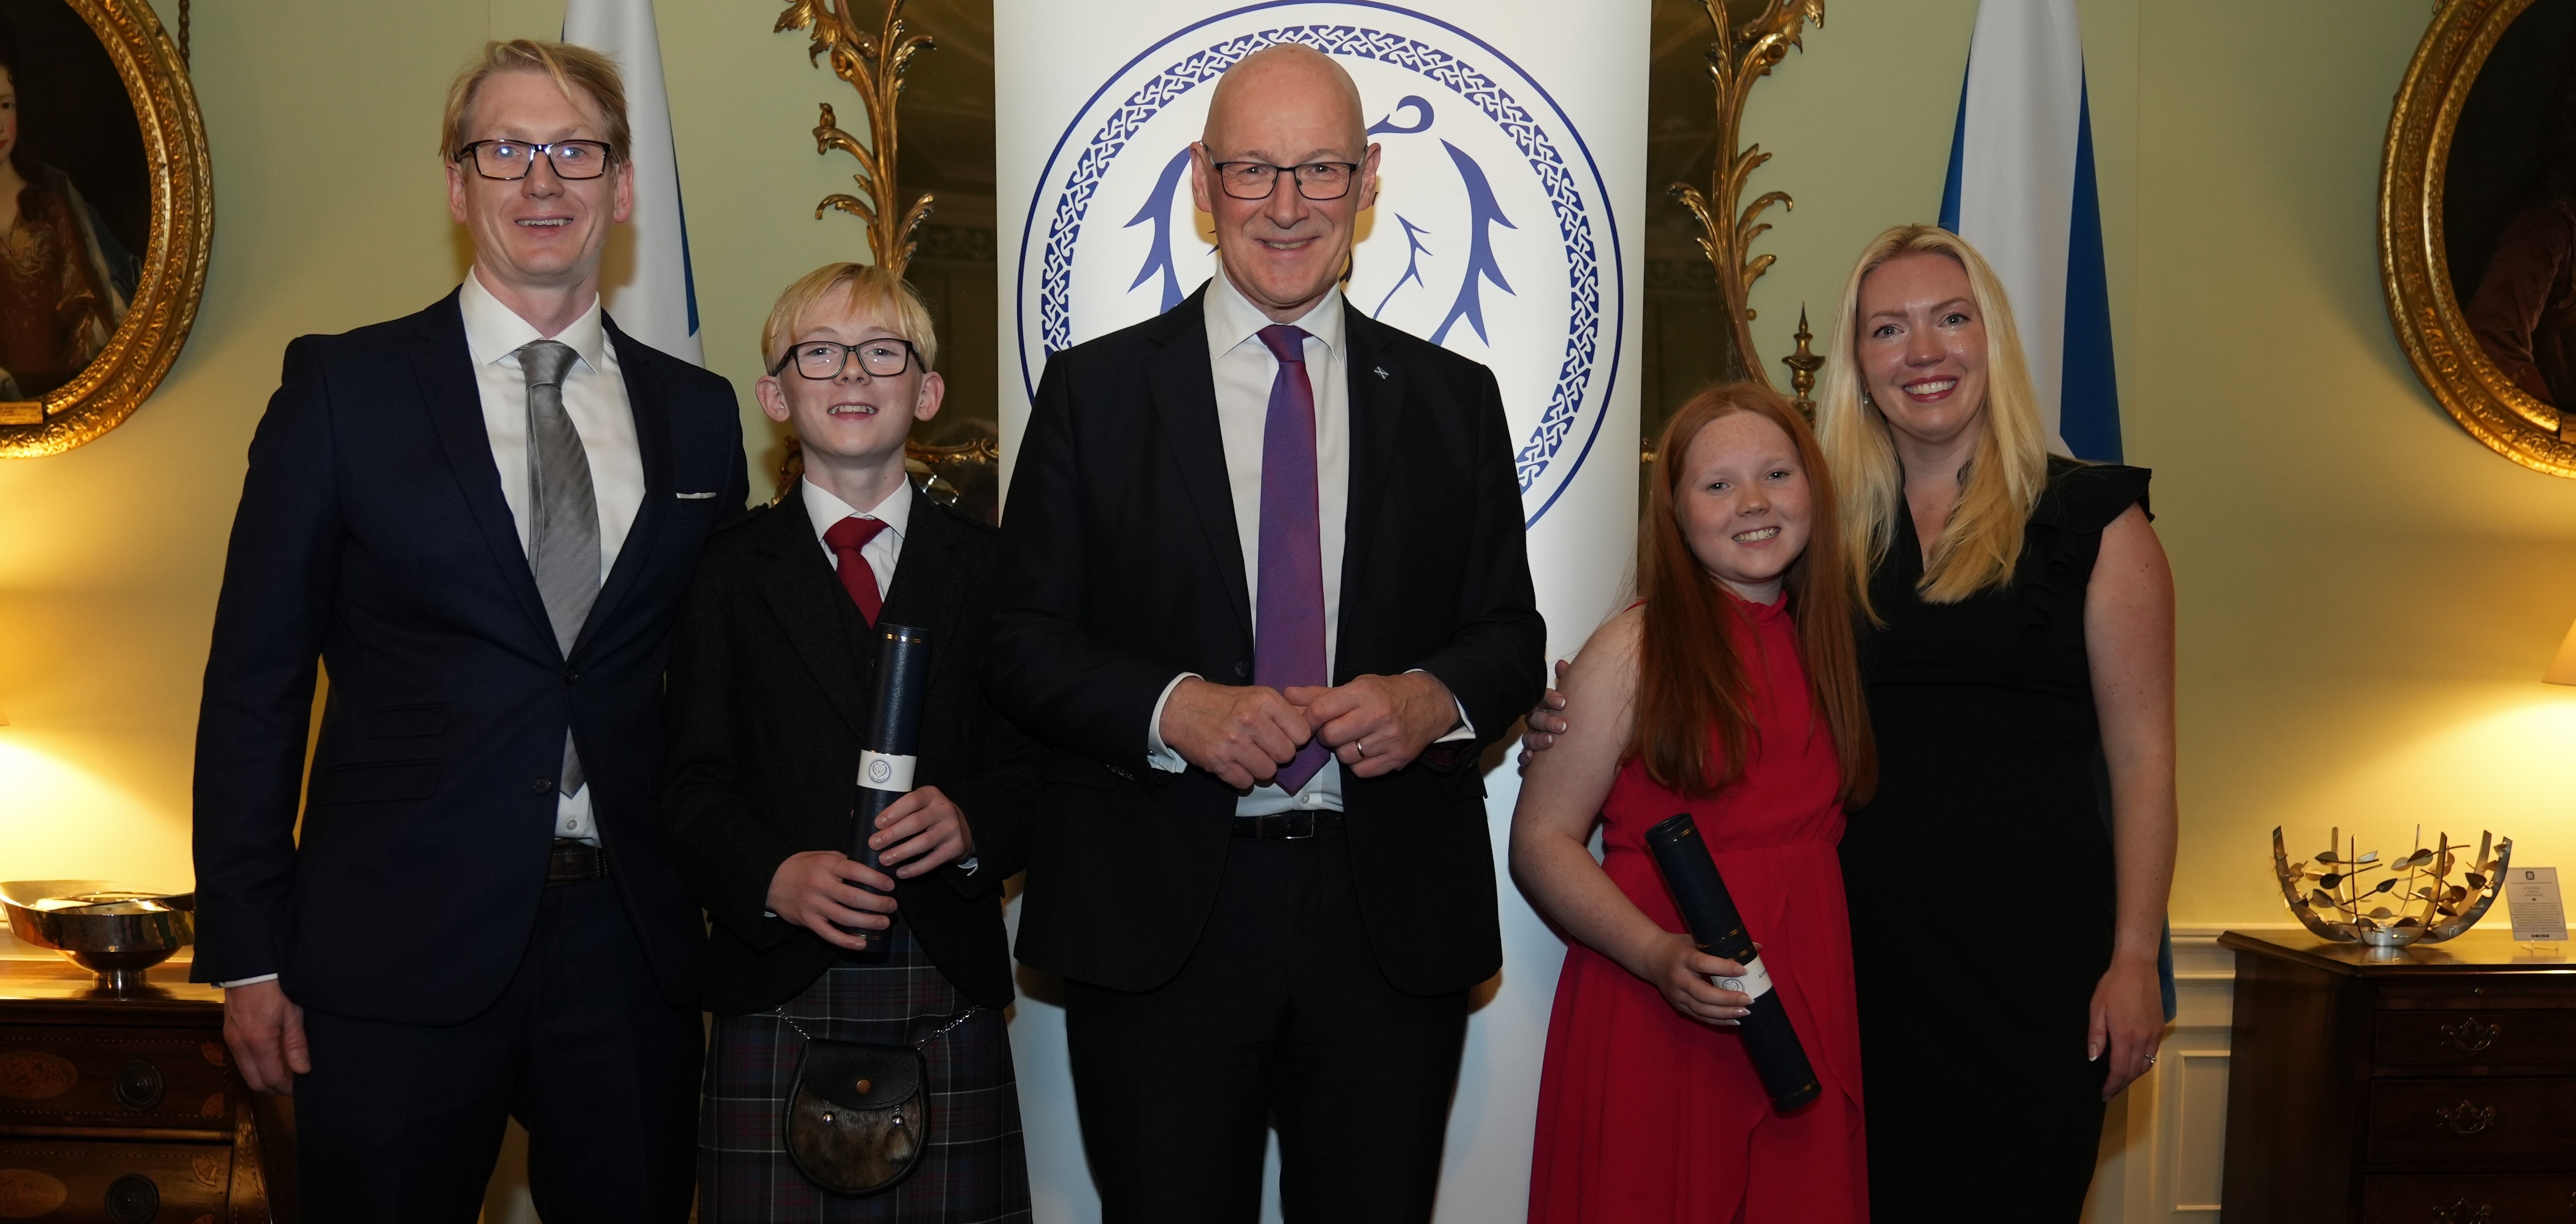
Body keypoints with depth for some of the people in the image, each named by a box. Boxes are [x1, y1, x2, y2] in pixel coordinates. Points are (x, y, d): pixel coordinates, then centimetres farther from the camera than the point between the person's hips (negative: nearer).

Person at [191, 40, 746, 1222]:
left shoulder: (698, 413, 9)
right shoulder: (341, 386, 1)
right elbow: (256, 680, 0)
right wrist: (247, 952, -4)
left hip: (632, 946, 3)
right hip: (398, 948, -2)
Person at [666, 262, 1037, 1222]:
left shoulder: (987, 565, 11)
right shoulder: (730, 569, 9)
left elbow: (1038, 761, 7)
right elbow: (690, 783, 3)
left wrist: (973, 822, -14)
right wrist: (772, 878, -15)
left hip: (951, 995, 1)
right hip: (780, 1001, -1)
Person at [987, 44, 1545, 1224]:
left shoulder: (1453, 398, 9)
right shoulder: (1094, 389, 4)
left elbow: (1511, 633, 11)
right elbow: (1019, 642, 0)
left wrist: (1435, 698, -12)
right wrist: (1173, 708, -17)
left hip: (1395, 917, 2)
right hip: (1158, 920, -1)